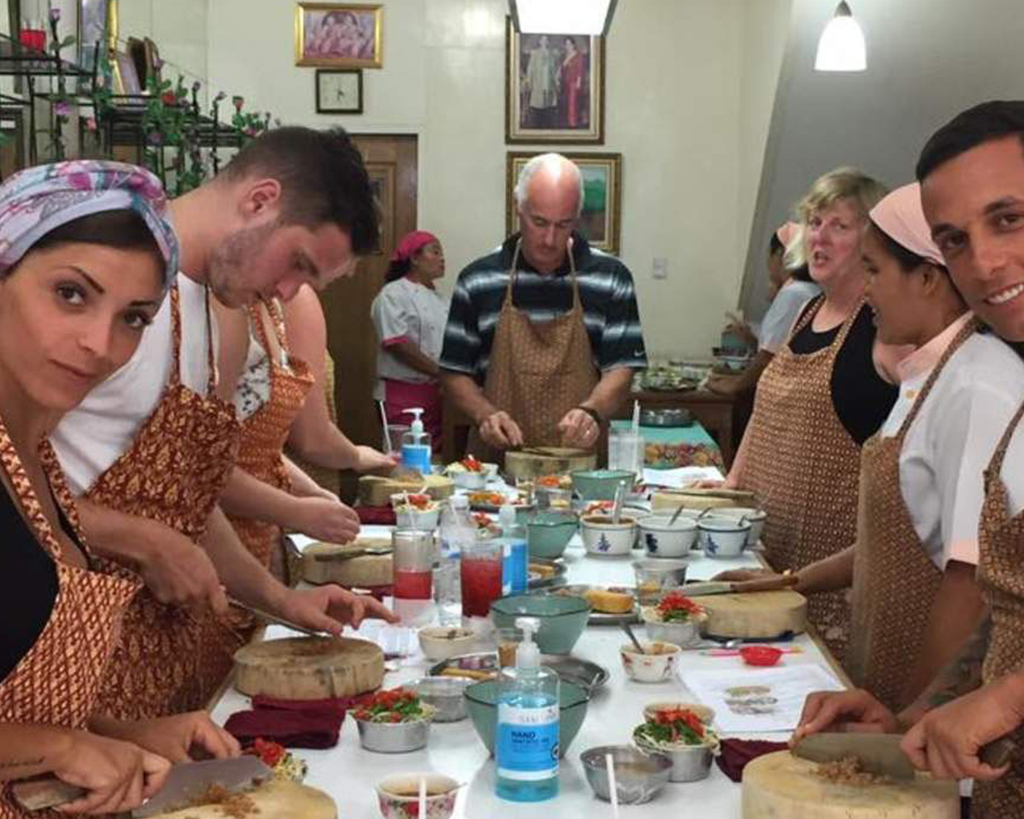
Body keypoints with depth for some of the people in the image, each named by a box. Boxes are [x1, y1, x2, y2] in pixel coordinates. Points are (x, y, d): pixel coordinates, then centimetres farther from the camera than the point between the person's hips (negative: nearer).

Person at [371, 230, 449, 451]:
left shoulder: (439, 298, 15)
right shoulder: (393, 294, -7)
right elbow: (398, 344, -16)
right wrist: (440, 371, -16)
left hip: (436, 393, 7)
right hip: (404, 395, -7)